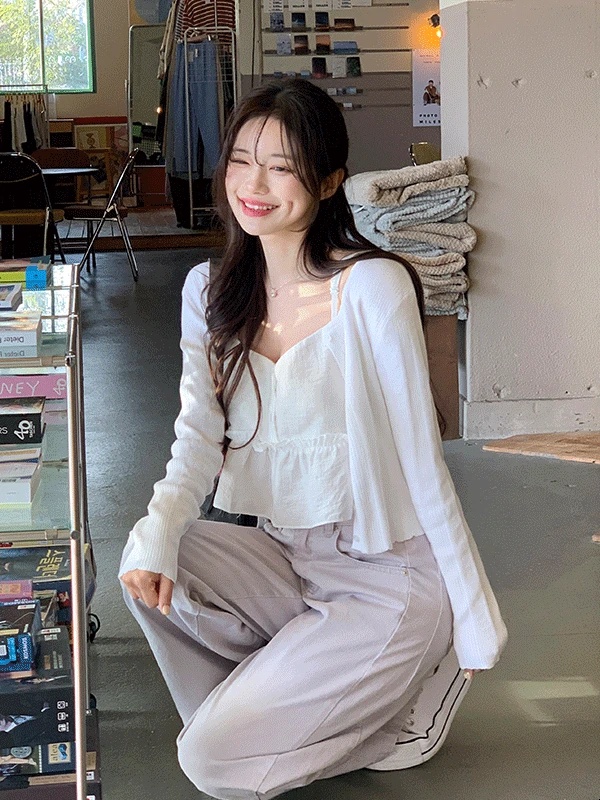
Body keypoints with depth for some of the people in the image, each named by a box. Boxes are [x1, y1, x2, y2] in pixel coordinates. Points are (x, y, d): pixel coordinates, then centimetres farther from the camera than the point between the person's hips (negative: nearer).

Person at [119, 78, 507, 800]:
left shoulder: (372, 287, -17)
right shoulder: (211, 291, 3)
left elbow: (422, 461, -15)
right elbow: (200, 435, -4)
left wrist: (478, 625, -11)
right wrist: (158, 528, -26)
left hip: (389, 579, -6)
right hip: (286, 560, 6)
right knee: (148, 571, -21)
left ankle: (406, 705, 10)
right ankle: (258, 706, 5)